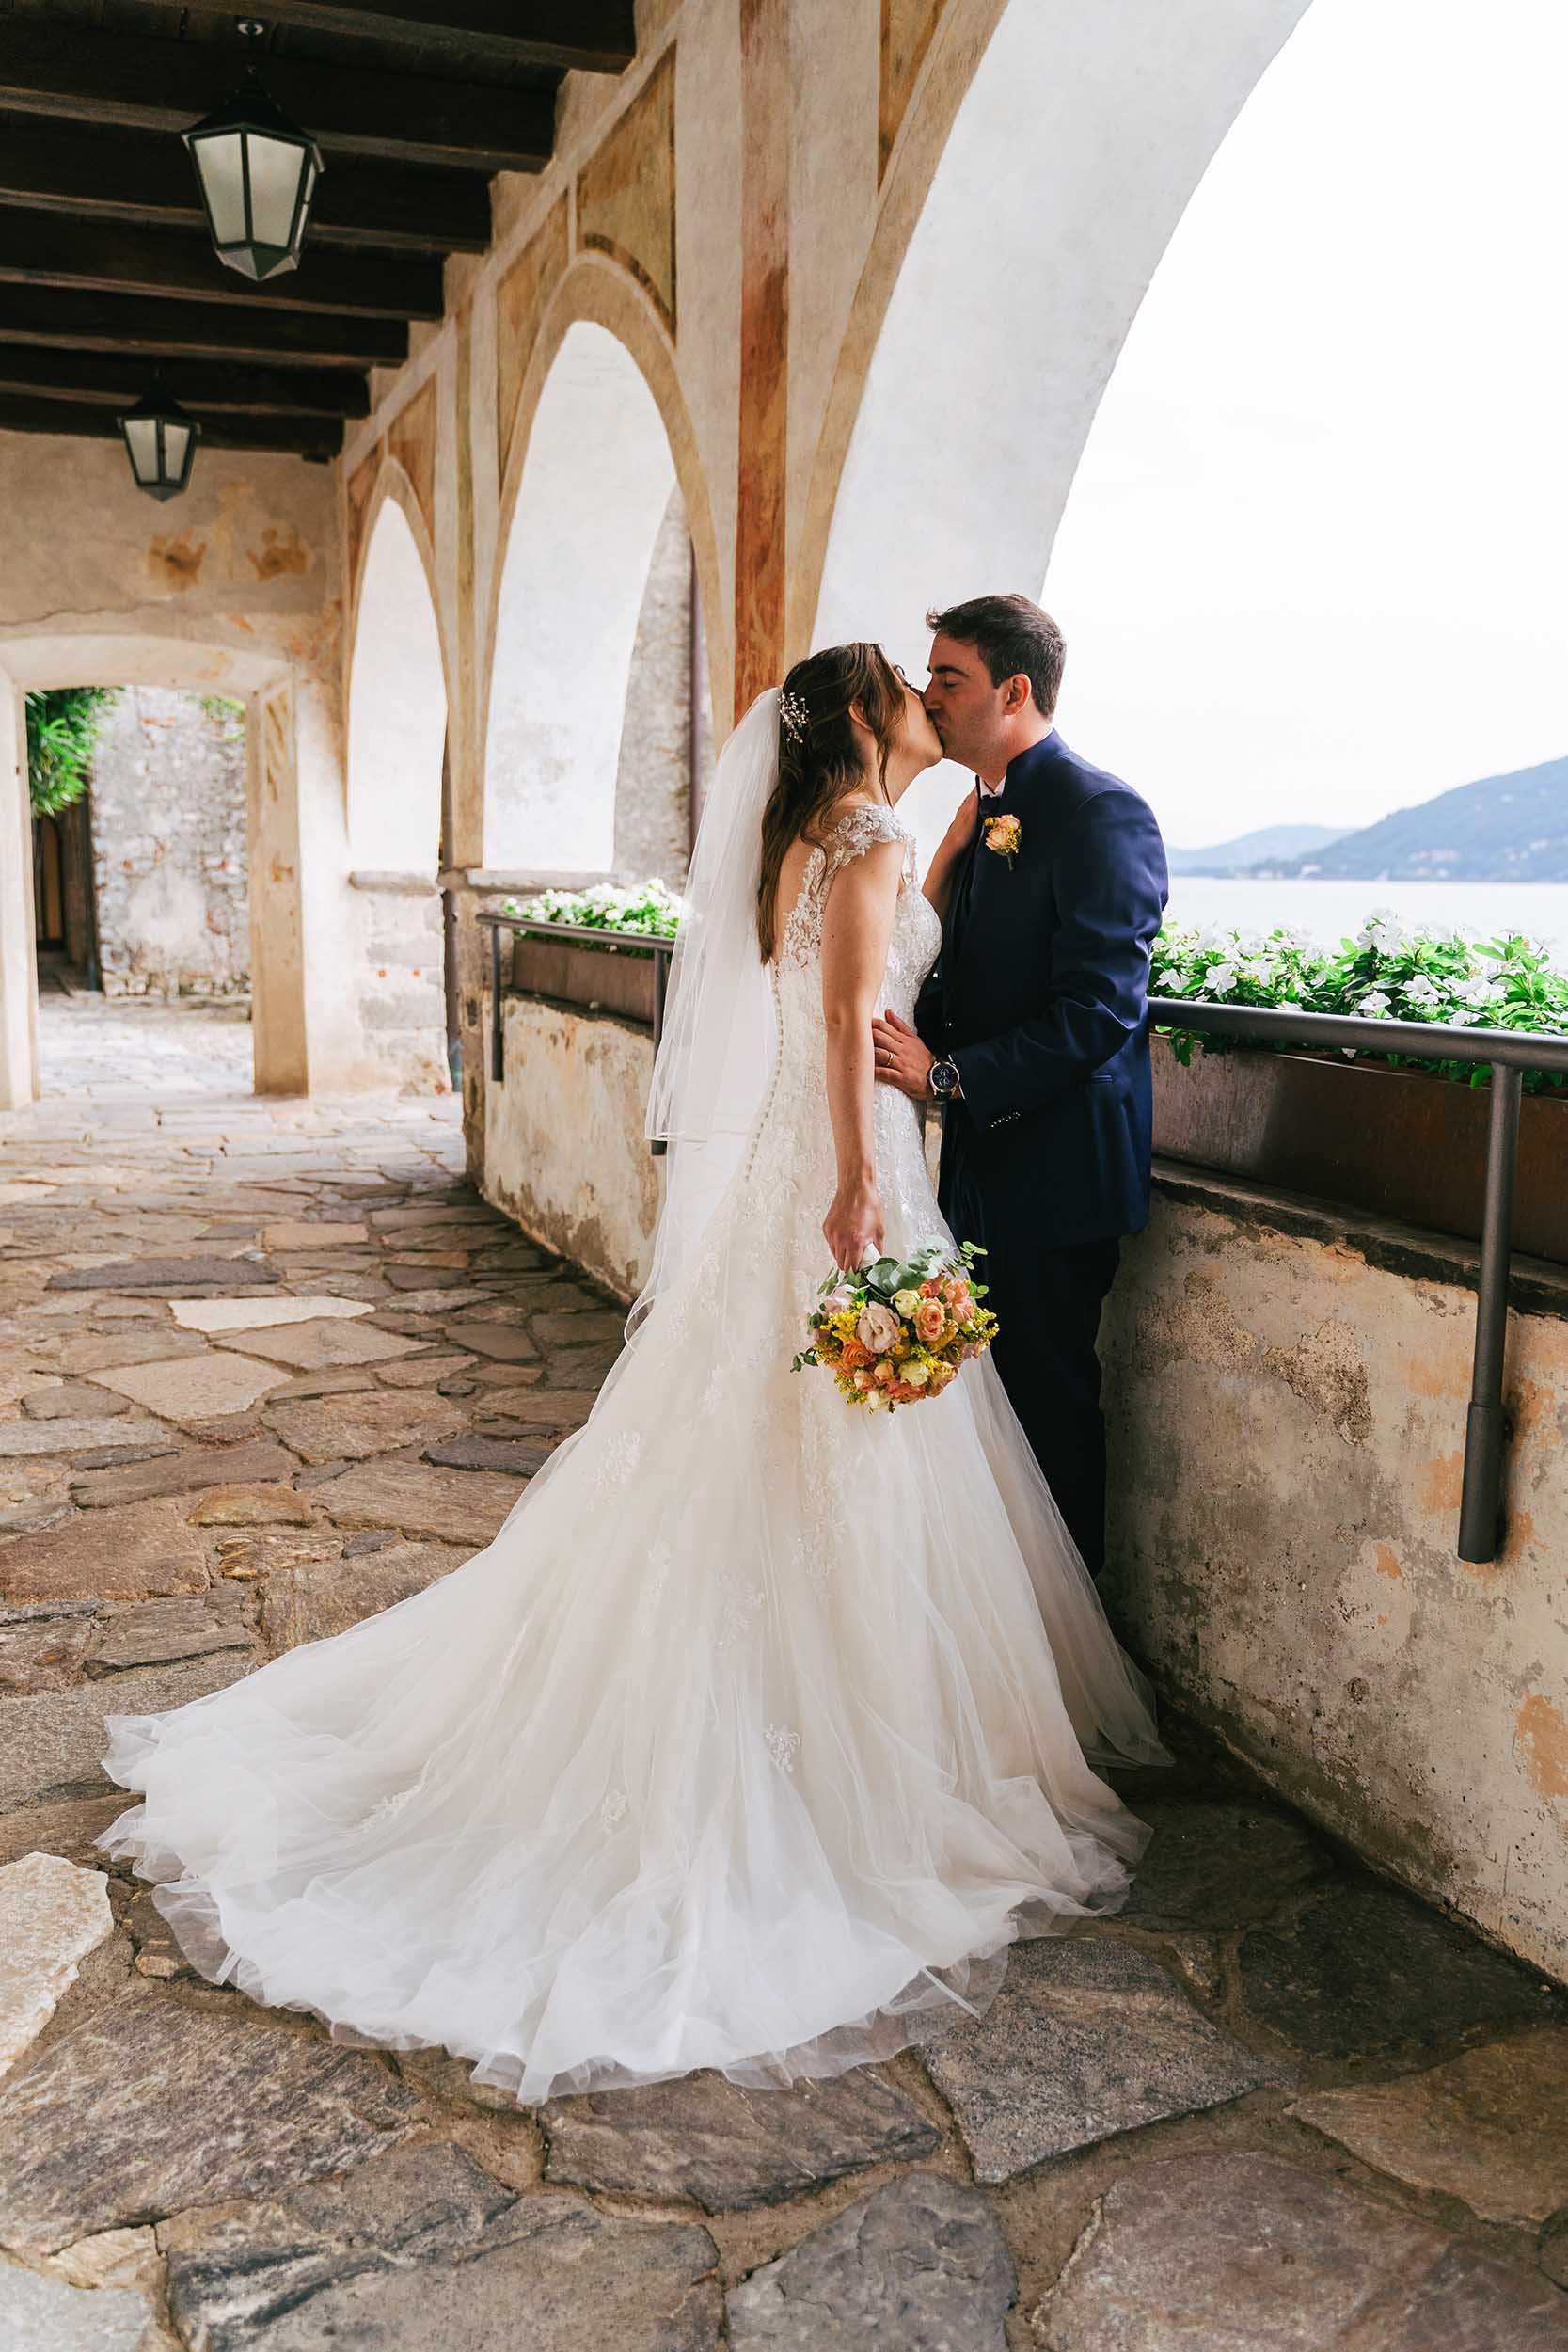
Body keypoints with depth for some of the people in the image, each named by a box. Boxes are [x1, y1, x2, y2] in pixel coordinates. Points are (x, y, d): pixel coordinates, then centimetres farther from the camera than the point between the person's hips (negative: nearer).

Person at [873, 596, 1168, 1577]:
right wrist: (911, 1034, -1)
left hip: (1055, 1161, -9)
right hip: (983, 1154, 9)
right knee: (990, 1382, 17)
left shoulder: (1100, 812, -16)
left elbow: (1099, 1012, -23)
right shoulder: (983, 811, 13)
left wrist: (947, 1074, -21)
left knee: (1050, 1393, 3)